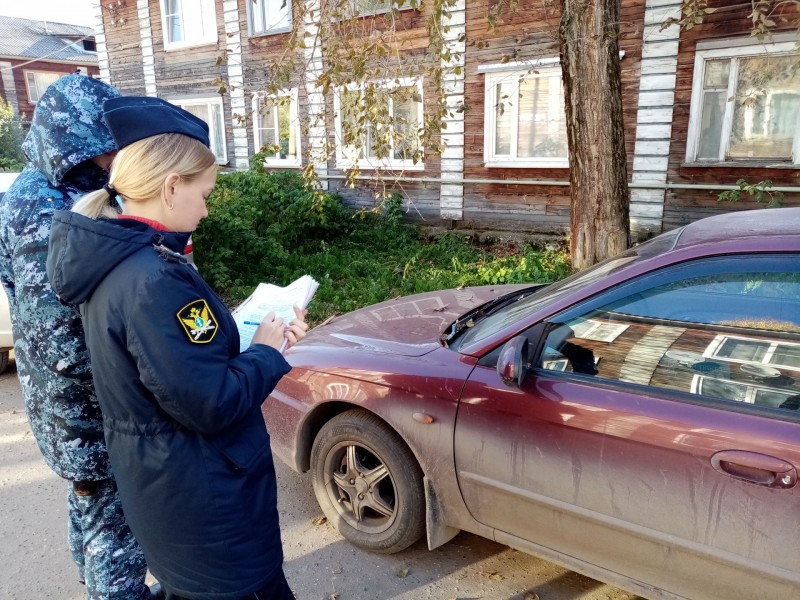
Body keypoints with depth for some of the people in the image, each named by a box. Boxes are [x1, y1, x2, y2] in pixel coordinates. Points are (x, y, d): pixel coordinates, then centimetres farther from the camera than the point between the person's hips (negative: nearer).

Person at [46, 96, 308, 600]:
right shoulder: (153, 279, -29)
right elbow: (212, 404, -29)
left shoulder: (114, 262, 1)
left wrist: (257, 336, -1)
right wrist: (266, 352, -13)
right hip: (200, 492, -9)